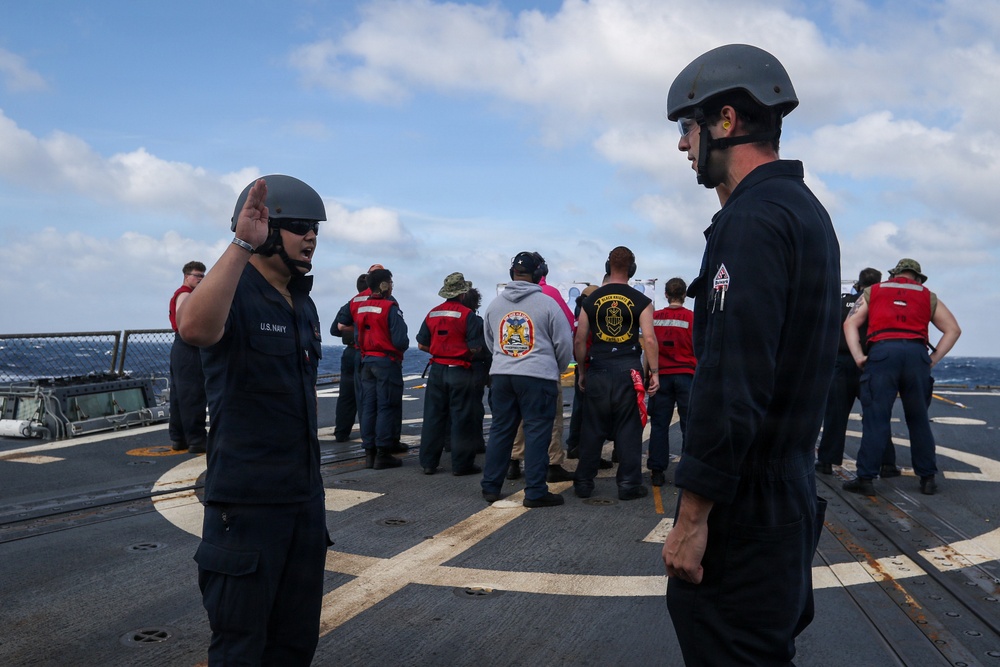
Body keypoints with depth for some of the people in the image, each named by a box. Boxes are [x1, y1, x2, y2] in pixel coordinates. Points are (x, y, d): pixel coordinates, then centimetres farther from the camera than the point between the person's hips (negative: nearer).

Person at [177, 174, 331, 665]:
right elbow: (194, 327, -38)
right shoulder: (234, 294, -13)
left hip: (304, 496, 8)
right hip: (248, 500, -8)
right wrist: (240, 244, -40)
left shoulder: (304, 305, 13)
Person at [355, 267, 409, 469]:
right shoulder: (390, 307, -14)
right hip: (387, 362, -7)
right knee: (386, 407, -2)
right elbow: (401, 340, -17)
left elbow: (357, 336, 14)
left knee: (368, 407, 11)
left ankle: (369, 452, 14)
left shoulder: (359, 307, 8)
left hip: (366, 361, 7)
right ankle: (383, 454, -1)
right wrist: (400, 349, 3)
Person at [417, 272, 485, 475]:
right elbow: (475, 347, -14)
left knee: (433, 416, 10)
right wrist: (466, 354, 7)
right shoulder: (468, 315, -11)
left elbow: (422, 344, 7)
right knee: (462, 418, 2)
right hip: (460, 371, -5)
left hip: (437, 369, 5)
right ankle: (461, 464, 6)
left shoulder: (432, 314, 5)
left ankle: (428, 462, 15)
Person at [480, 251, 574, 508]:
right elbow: (564, 343, -1)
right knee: (537, 432, 0)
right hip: (537, 376, -5)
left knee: (500, 429, 12)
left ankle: (490, 487, 18)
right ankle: (535, 492, 1)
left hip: (500, 374, 5)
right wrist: (557, 369, 16)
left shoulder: (495, 305, 7)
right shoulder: (547, 303, -6)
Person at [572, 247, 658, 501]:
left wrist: (582, 372, 16)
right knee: (628, 428, 4)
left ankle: (584, 483, 14)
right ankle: (629, 484, 6)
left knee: (592, 428, 8)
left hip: (597, 370, 2)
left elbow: (579, 341, 6)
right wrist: (654, 372, -1)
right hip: (628, 370, -2)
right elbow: (649, 340, -8)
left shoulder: (592, 300, 6)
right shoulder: (641, 301, -1)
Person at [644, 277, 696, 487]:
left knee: (659, 425, 6)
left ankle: (657, 472, 7)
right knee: (690, 425, 4)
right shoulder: (692, 317, -5)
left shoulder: (654, 317, 2)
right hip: (686, 375, -2)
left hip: (661, 375, 2)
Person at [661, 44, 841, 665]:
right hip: (793, 490, 10)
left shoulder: (753, 219, -19)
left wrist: (692, 518, -21)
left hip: (747, 502, -10)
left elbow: (732, 386, -26)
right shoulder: (808, 211, 14)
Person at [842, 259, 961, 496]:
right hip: (916, 353, 1)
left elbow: (850, 324, 12)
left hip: (881, 352, -1)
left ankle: (865, 478, -4)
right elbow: (953, 329, 18)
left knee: (876, 418, -2)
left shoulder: (873, 292, 22)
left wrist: (859, 357, 5)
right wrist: (933, 359, 13)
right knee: (919, 420, 11)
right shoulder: (928, 297, 23)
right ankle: (928, 478, 16)